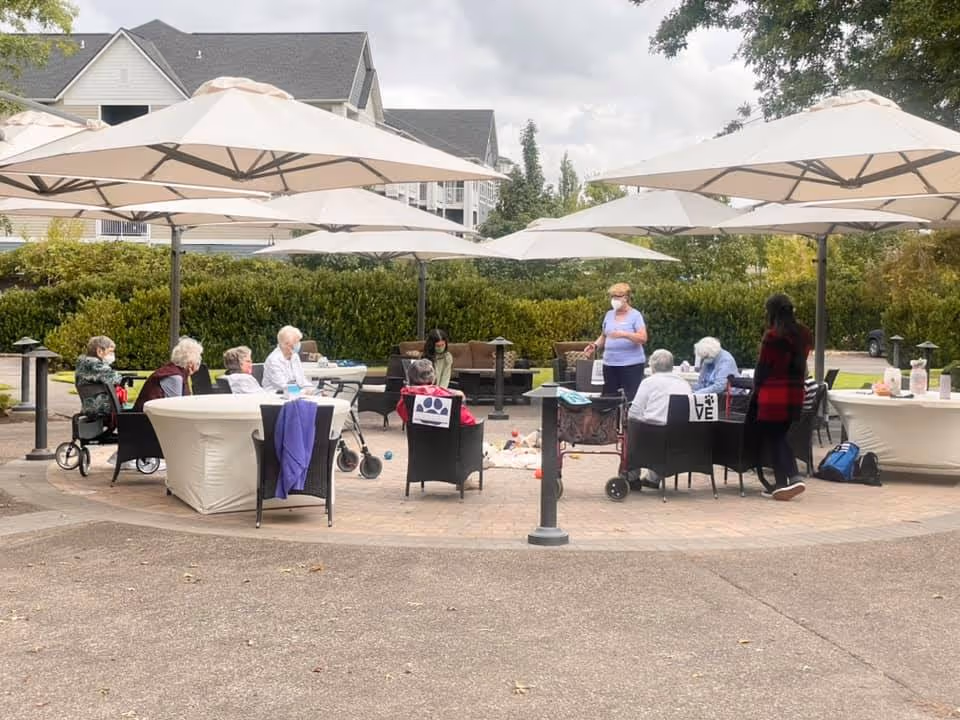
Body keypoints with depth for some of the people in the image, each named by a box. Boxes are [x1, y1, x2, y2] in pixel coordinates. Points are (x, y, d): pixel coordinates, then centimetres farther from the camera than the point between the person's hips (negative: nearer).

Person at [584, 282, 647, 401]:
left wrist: (624, 334, -28)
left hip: (632, 364, -6)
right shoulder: (609, 314, 13)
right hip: (610, 364, 6)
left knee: (631, 398, -12)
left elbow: (643, 338, -13)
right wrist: (595, 346, 1)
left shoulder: (635, 315, -3)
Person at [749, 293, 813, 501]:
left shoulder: (773, 336, -13)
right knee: (780, 437, 15)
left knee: (772, 438, 2)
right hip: (796, 393, 7)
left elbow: (762, 366, -7)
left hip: (773, 395, -7)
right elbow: (802, 363, 10)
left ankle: (783, 482, -6)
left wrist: (757, 388, 8)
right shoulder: (803, 335, 8)